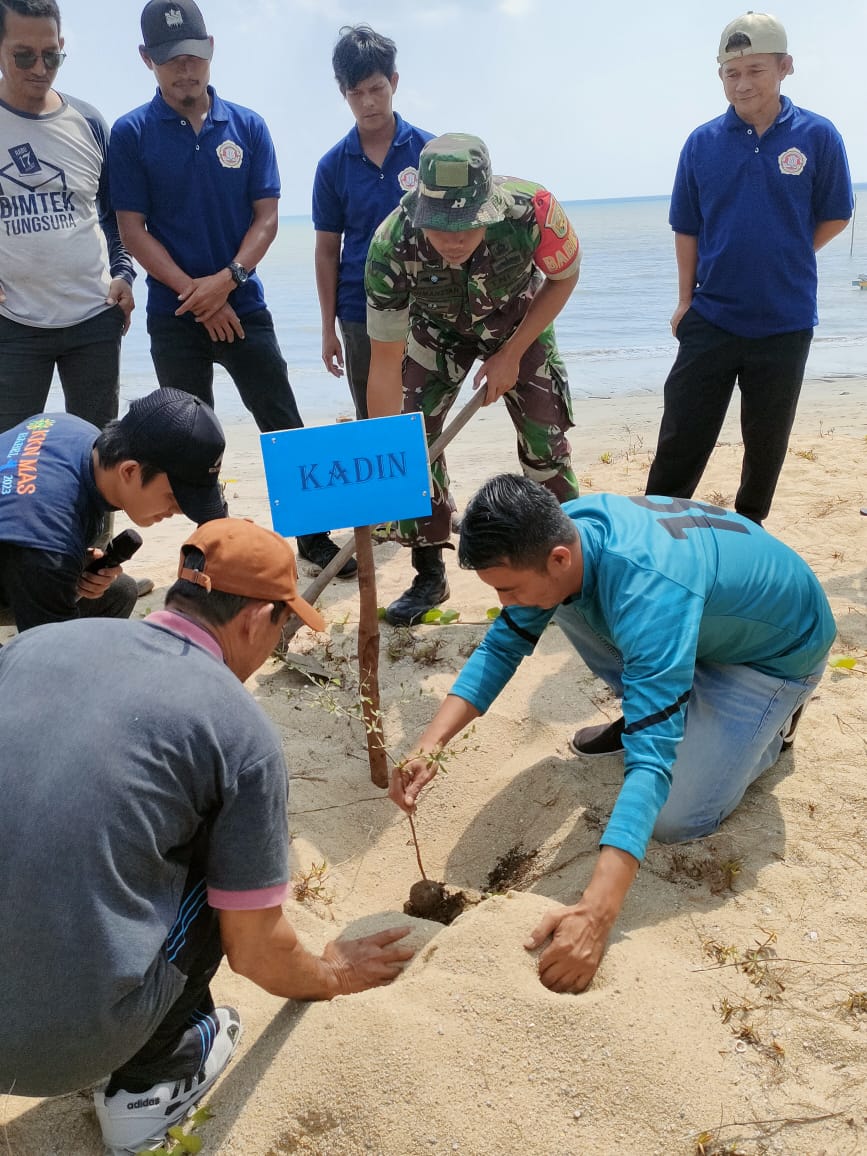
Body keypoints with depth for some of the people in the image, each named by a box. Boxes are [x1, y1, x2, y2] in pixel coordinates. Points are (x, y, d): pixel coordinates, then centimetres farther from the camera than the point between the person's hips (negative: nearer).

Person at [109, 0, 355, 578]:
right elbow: (132, 229, -4)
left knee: (284, 427, 1)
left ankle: (315, 537, 12)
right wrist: (196, 294, -13)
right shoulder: (132, 133, -1)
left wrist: (227, 280, -15)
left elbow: (266, 217, 1)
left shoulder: (248, 126, 3)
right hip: (174, 316, -1)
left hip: (244, 307, 1)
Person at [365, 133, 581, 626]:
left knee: (545, 438, -7)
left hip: (521, 319, 0)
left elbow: (564, 278, -14)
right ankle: (430, 575, 4)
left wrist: (511, 355, -18)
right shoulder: (391, 246, -37)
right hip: (438, 327, 0)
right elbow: (386, 364, -31)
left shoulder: (530, 210, -38)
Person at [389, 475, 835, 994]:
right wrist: (429, 746, -24)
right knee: (567, 601, -9)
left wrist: (595, 915, -54)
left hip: (779, 647, -7)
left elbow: (652, 761, -47)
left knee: (677, 820, -15)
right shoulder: (561, 533, -21)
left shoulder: (650, 593, -43)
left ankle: (771, 724, 12)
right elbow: (503, 645, -11)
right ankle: (644, 709, 13)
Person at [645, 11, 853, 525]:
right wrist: (686, 300, 2)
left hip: (785, 322, 0)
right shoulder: (703, 143, -1)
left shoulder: (818, 136, -5)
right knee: (681, 435, 0)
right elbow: (687, 228, 6)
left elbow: (834, 217, 4)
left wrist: (781, 260, 0)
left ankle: (750, 528, 30)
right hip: (711, 317, 0)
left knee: (767, 439, 12)